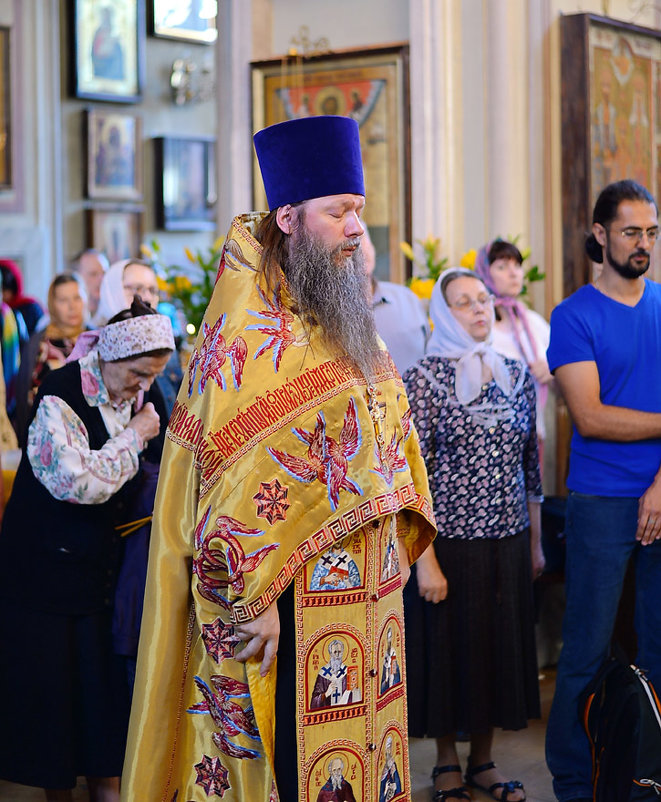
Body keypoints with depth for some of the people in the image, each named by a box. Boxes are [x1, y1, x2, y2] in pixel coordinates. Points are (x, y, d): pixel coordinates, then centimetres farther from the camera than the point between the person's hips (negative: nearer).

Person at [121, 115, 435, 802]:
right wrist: (252, 601, -20)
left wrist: (393, 533, 16)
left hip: (366, 598, 8)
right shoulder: (251, 332, -14)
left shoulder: (344, 320, 13)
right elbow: (232, 478, -19)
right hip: (289, 605, -8)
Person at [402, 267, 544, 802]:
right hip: (450, 538, -4)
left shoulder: (517, 376, 7)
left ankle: (483, 759, 27)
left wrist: (535, 543, 13)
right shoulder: (426, 378, -7)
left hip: (508, 541, 4)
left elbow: (530, 465, 13)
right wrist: (425, 561, -14)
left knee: (501, 645, 11)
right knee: (448, 647, 6)